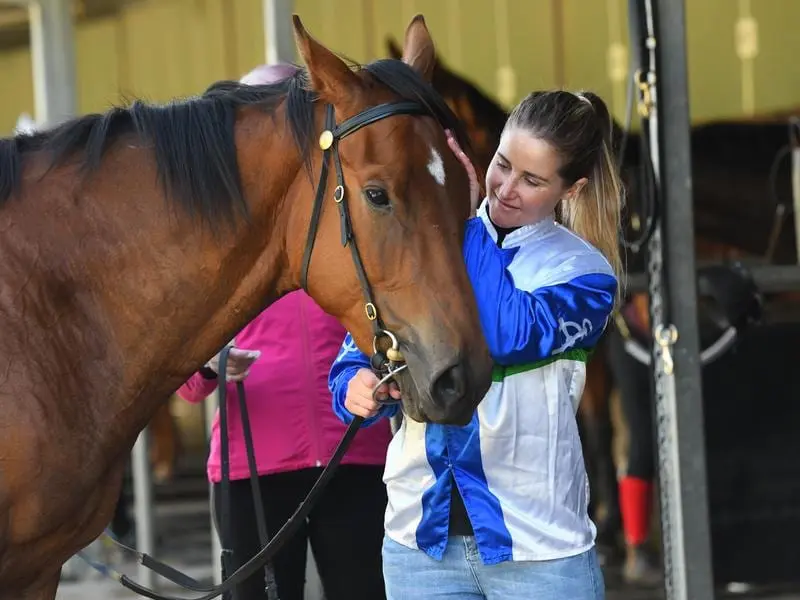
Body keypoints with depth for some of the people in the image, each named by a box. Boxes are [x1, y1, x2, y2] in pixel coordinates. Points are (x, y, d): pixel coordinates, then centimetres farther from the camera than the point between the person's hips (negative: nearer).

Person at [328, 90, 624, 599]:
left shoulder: (585, 274, -2)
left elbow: (509, 334, -21)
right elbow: (362, 350, 5)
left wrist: (462, 222, -16)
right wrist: (356, 387, -18)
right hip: (421, 538, 3)